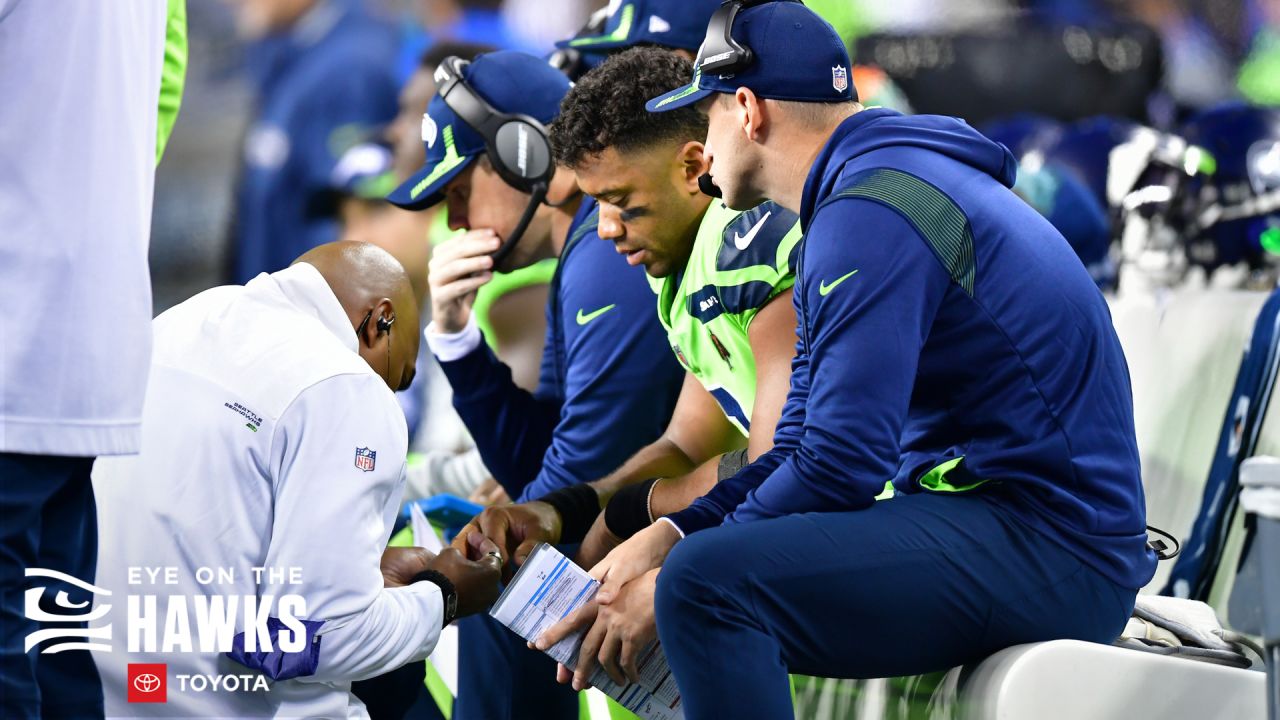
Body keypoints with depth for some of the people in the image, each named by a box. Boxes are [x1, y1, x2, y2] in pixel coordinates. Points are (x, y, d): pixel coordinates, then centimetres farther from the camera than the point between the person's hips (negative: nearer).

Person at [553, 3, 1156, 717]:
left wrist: (676, 562, -11)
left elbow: (839, 463, -21)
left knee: (709, 582, -27)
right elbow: (802, 444, 19)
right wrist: (667, 535, 4)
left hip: (1047, 549, -11)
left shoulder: (870, 212, -15)